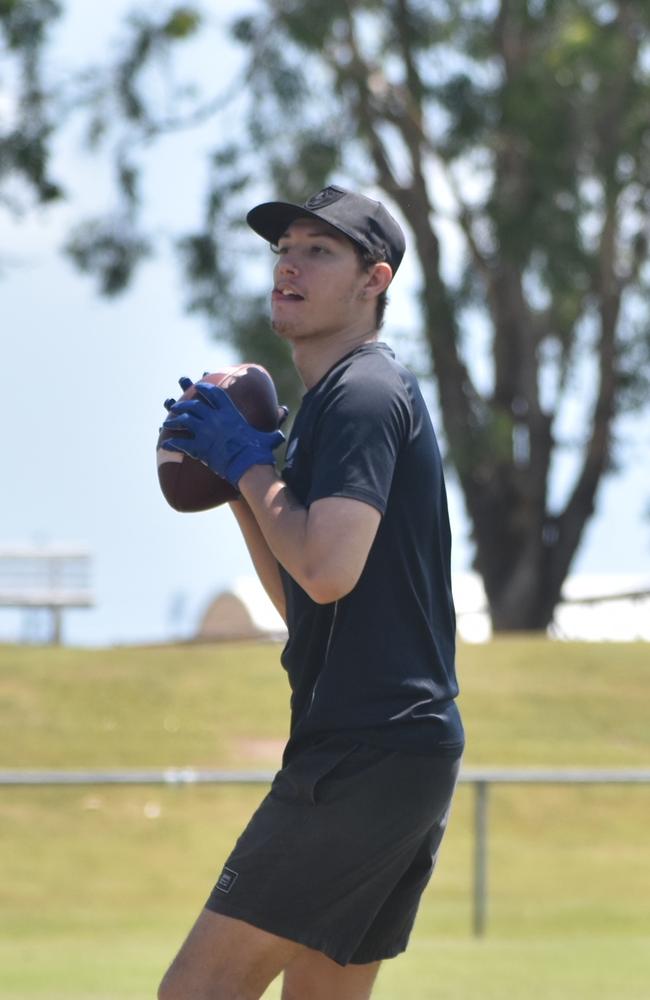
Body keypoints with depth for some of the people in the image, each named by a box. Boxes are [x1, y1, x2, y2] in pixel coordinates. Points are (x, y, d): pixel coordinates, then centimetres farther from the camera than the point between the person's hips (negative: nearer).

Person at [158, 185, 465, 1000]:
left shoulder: (365, 393, -9)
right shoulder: (332, 401, 23)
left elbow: (329, 570, -21)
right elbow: (299, 603, 25)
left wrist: (246, 460, -7)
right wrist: (231, 477, 17)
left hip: (368, 749, -11)